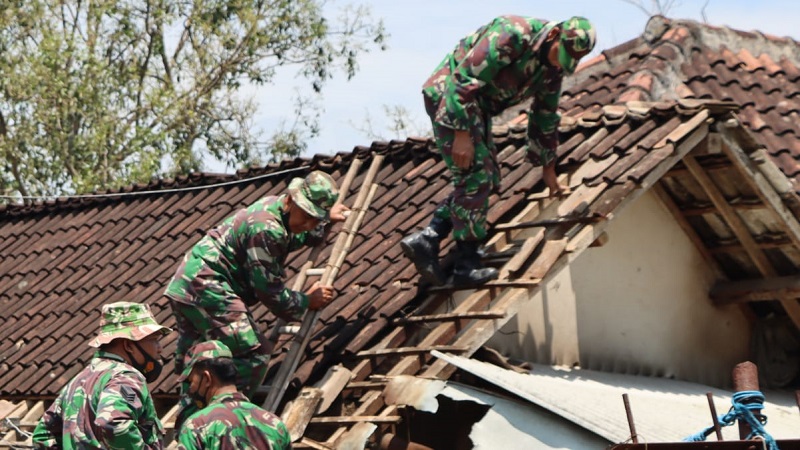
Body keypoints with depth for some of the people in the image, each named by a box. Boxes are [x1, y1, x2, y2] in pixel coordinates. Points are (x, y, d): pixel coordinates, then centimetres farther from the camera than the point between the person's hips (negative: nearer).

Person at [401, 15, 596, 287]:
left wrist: (548, 169, 22)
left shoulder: (554, 67, 4)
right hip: (450, 95, -10)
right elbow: (464, 79, -27)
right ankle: (467, 265, -10)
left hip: (476, 106, 10)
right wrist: (462, 133, -28)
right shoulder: (512, 35, -24)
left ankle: (426, 239, 3)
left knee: (487, 179, 5)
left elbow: (545, 118, 17)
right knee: (476, 176, -14)